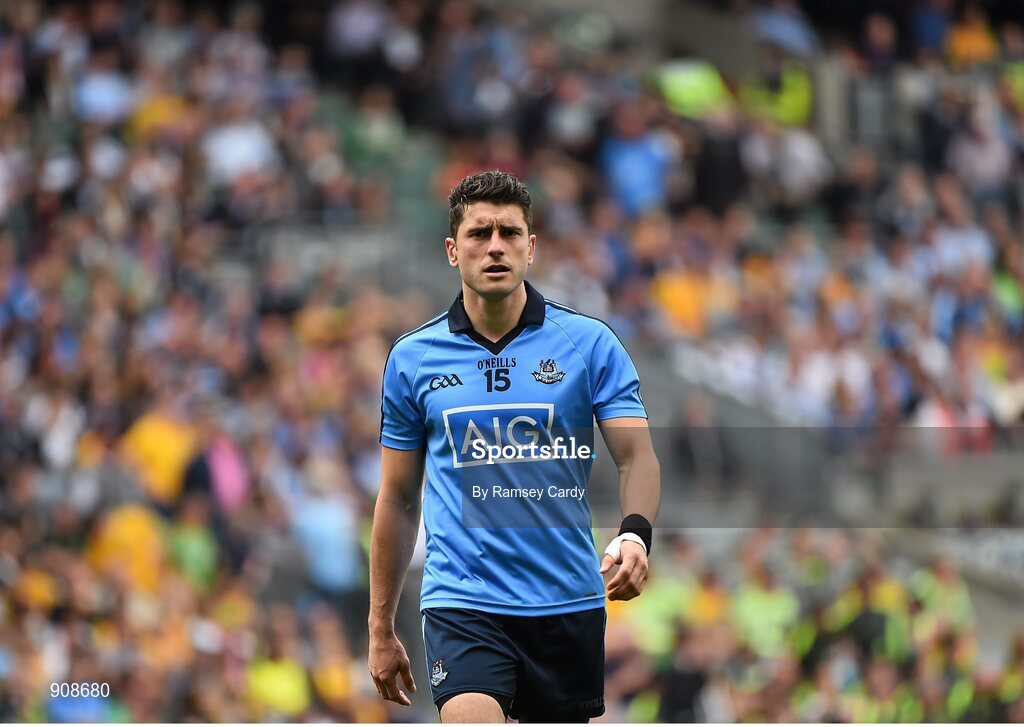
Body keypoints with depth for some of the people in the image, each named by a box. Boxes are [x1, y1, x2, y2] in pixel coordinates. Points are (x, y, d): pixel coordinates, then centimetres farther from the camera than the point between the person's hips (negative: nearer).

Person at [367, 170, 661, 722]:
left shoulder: (590, 343, 1)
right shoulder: (413, 358, 5)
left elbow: (636, 456, -6)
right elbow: (398, 500, 12)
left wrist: (634, 535, -28)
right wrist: (381, 629, 11)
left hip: (567, 600, 1)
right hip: (462, 601, -1)